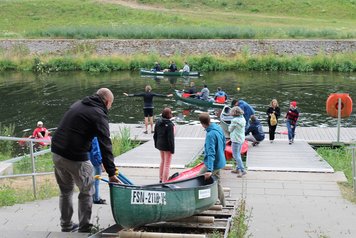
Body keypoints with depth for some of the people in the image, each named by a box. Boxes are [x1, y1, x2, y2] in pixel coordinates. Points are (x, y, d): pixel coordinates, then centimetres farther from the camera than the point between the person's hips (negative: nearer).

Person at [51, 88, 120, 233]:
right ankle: (84, 229, 13)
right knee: (86, 193, 8)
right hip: (75, 158, -8)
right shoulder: (99, 115, -8)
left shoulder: (78, 104, 16)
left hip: (56, 152, 8)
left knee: (66, 191, 21)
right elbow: (105, 146, -13)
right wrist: (111, 173, -13)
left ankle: (66, 226, 30)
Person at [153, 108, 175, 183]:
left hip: (160, 144, 8)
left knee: (162, 161, 26)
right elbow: (170, 138, -22)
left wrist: (156, 144, 18)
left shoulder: (158, 122, 0)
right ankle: (164, 182, 6)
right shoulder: (170, 124, -23)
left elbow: (155, 135, 7)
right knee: (167, 164, 3)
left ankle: (161, 179, 37)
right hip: (167, 146, -8)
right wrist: (172, 149, -15)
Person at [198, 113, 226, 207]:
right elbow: (224, 143, 15)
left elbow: (211, 153, -33)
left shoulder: (210, 135, -27)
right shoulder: (219, 128, 0)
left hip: (213, 163, -9)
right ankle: (222, 203, 30)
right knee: (217, 182, 20)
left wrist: (209, 170, -36)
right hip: (220, 161, 9)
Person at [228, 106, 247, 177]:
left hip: (236, 140, -9)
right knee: (238, 154, 19)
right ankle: (238, 169, 28)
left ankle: (242, 170, -7)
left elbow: (230, 130, -10)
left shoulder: (235, 120, -22)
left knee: (236, 155, -3)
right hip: (241, 139, 9)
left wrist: (230, 126, 6)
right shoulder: (243, 119, 2)